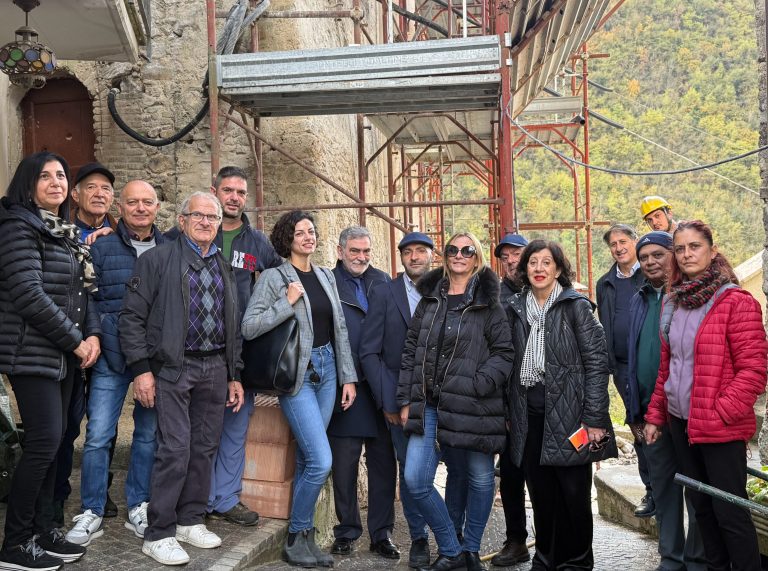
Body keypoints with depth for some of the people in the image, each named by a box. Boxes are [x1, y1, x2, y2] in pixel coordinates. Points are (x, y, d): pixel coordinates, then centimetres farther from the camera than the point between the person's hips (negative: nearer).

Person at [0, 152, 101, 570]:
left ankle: (42, 530, 19)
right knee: (44, 441, -9)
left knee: (52, 441, 10)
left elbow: (81, 290, 15)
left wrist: (93, 334, -2)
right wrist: (75, 340, -14)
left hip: (63, 353, 8)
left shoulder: (67, 233, 15)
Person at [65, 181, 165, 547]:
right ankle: (91, 514, 12)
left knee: (148, 433, 10)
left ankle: (138, 508, 23)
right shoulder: (101, 248, 3)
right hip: (111, 355, -2)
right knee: (98, 435, -2)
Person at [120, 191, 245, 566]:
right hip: (173, 367, -5)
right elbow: (132, 316, -5)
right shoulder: (158, 259, -1)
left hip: (215, 369, 6)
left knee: (205, 448, 9)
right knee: (175, 449, -8)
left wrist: (234, 375, 15)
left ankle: (191, 521, 23)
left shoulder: (224, 268, 16)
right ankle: (159, 535, 4)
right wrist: (141, 369, -12)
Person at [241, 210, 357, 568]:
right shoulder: (274, 277, -6)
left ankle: (302, 538, 21)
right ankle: (297, 539, 7)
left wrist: (348, 376, 8)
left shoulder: (326, 277, 11)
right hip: (296, 374, -5)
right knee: (321, 461, -11)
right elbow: (249, 327, -12)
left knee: (306, 459, 10)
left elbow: (340, 329, 12)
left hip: (326, 370, 5)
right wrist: (288, 303, -18)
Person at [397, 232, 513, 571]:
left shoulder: (488, 302, 1)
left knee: (480, 478, 9)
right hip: (429, 406, 3)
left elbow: (504, 352, -3)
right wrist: (405, 400, 6)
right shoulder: (428, 299, 11)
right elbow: (410, 351, 11)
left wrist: (478, 385, -17)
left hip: (473, 406, -3)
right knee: (415, 479, -4)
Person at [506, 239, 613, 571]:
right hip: (529, 416, 4)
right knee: (541, 494, 9)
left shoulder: (576, 306, -2)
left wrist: (595, 418, -12)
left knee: (573, 492, 2)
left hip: (567, 413, -3)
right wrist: (509, 412, 8)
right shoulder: (516, 310, 11)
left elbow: (597, 361, -6)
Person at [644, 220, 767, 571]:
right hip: (679, 423, 7)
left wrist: (719, 413, -18)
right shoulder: (672, 303, 10)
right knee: (701, 506, 16)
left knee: (730, 512, -1)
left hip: (720, 428, -6)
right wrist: (655, 414, 12)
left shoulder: (737, 302, -10)